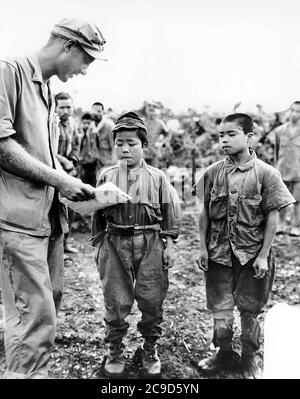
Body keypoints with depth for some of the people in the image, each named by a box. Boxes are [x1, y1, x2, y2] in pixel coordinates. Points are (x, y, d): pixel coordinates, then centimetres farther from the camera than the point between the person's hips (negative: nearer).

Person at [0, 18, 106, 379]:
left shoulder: (46, 90, 20)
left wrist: (73, 186, 9)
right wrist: (58, 180, -13)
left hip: (49, 217, 9)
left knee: (48, 307, 14)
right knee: (35, 315, -6)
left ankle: (33, 371, 28)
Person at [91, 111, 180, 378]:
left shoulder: (157, 178, 1)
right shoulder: (106, 176, 5)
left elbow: (169, 214, 5)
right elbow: (97, 213, 10)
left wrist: (169, 245, 1)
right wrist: (98, 246, 9)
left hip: (150, 245, 0)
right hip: (115, 245, 1)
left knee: (152, 301, 7)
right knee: (116, 303, 6)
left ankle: (150, 351, 29)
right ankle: (115, 351, 27)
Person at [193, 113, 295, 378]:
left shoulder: (266, 173, -9)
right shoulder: (213, 173, -1)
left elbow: (273, 217, -7)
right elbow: (205, 212, 5)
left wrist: (263, 255, -9)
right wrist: (203, 247, 1)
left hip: (252, 254, -2)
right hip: (218, 254, 2)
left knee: (250, 309, 11)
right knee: (220, 308, 11)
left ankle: (250, 358, 33)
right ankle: (225, 353, 34)